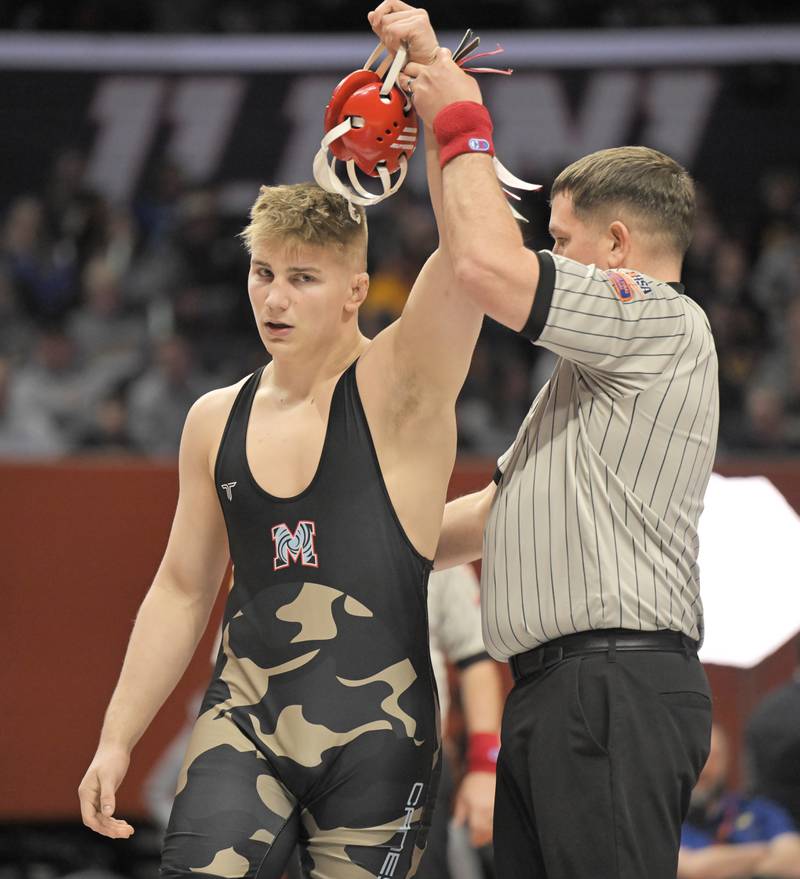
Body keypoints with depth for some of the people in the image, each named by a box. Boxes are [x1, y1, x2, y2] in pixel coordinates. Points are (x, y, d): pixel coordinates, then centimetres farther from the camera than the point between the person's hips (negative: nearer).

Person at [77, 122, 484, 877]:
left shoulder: (399, 389, -4)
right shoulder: (216, 421, 11)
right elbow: (182, 591, 18)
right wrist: (116, 738, 14)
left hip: (377, 732, -3)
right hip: (243, 728, 3)